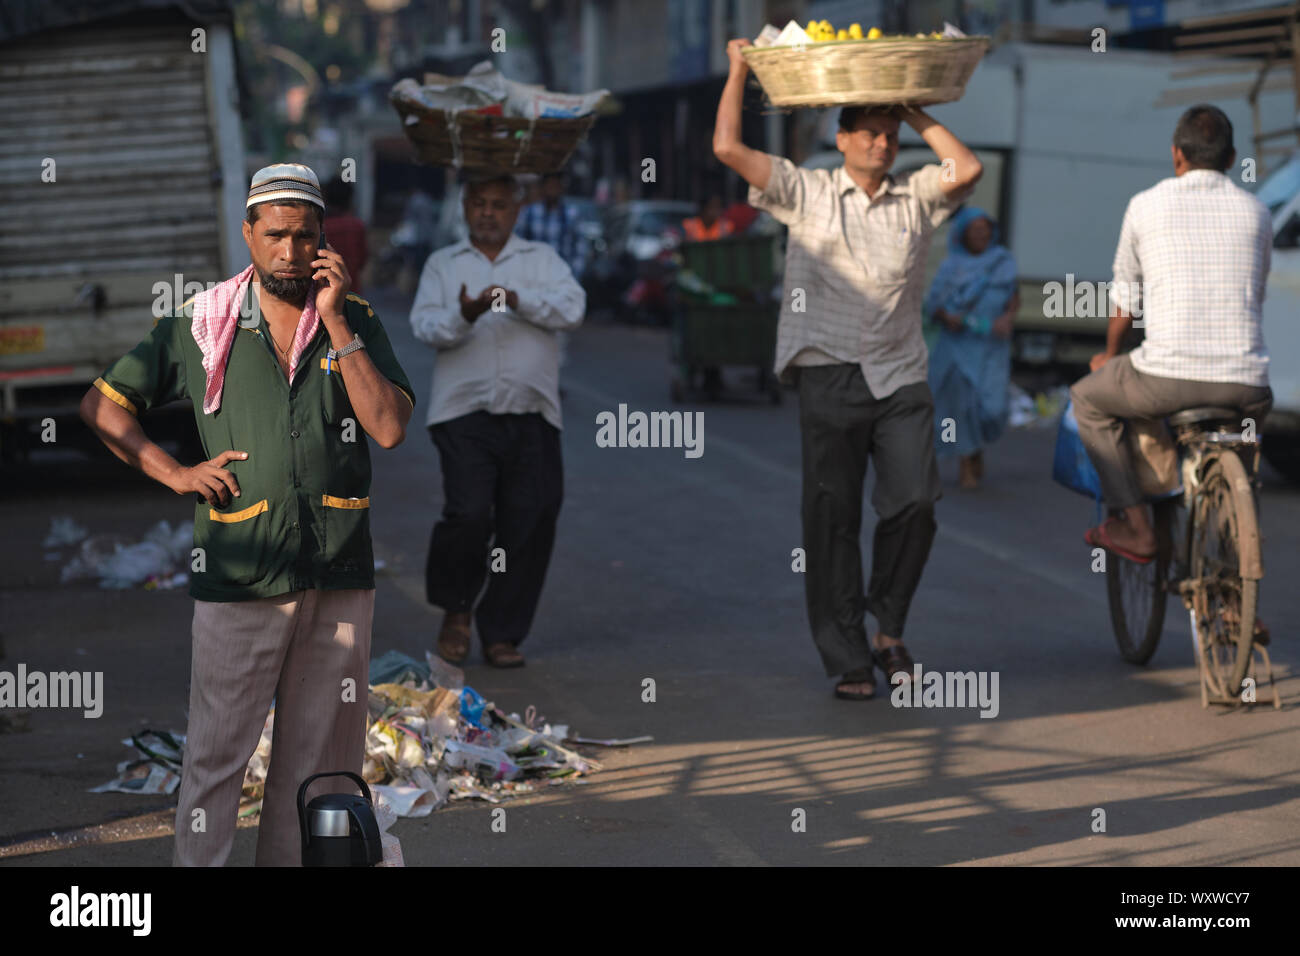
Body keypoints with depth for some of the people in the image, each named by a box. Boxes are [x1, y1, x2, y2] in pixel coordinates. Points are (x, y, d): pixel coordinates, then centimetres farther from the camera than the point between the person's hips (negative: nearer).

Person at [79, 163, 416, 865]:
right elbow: (102, 405, 9)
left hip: (339, 571, 2)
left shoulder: (354, 320, 7)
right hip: (241, 569, -2)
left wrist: (334, 323, -9)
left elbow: (389, 428, -6)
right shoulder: (201, 324, 4)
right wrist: (174, 473, -2)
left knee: (319, 753, 8)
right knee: (217, 751, -2)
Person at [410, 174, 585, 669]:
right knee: (468, 513, -16)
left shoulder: (542, 259, 14)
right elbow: (425, 324, 0)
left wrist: (517, 299, -19)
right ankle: (456, 609, 9)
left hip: (532, 415, 1)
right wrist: (464, 317, -21)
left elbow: (571, 308, -3)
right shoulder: (443, 265, 14)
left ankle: (502, 632, 12)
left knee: (530, 523, -2)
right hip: (465, 411, -1)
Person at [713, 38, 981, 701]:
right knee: (833, 520, 0)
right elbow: (728, 149, -1)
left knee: (915, 503, -13)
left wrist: (917, 115, 5)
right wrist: (739, 70, 7)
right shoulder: (807, 193, 6)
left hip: (900, 378, 2)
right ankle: (848, 662, 6)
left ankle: (888, 627, 10)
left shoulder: (914, 198, 12)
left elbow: (967, 169, -5)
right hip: (829, 376, -1)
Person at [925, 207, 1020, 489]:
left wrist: (1007, 318, -13)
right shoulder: (950, 267, 3)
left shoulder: (1003, 261, 7)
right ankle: (967, 464, 8)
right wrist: (947, 317, -19)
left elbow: (1015, 298, 7)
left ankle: (977, 446, 23)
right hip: (958, 346, -1)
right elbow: (933, 305, 2)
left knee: (992, 407, -8)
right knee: (963, 402, -6)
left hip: (991, 346, 1)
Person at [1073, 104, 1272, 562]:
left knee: (1088, 398, 25)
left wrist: (1110, 352, 35)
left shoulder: (1146, 205, 5)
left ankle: (1135, 526, 16)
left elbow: (1125, 297, 15)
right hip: (1244, 382, 3)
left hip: (1167, 377, -3)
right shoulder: (1256, 212, 12)